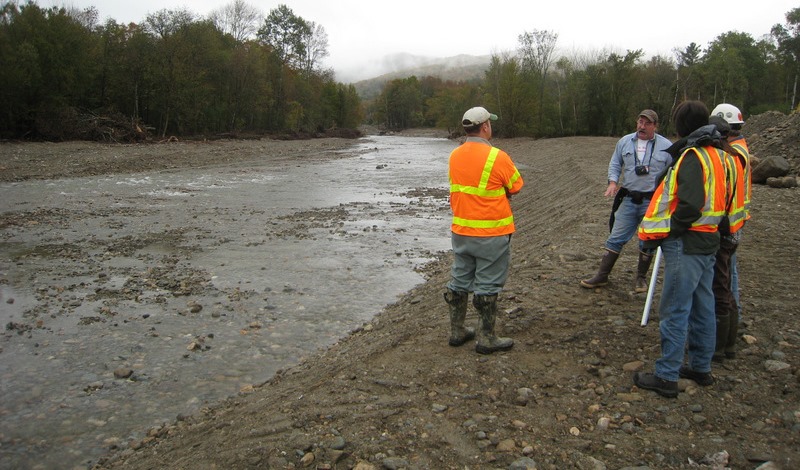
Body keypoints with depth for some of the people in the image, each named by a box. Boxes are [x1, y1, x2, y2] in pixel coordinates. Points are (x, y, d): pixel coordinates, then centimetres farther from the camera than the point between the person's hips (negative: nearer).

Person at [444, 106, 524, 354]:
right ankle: (486, 339, 13)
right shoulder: (497, 157, -16)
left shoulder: (455, 155, 3)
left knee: (460, 281, 15)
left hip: (461, 231, 6)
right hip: (492, 234, -6)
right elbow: (516, 186, -4)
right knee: (487, 286, 3)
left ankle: (457, 331, 26)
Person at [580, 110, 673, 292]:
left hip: (652, 202, -1)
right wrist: (613, 182, -6)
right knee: (616, 238, 3)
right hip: (628, 200, 2)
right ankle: (602, 276, 9)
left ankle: (641, 277, 25)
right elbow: (615, 164, 12)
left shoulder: (666, 146, -2)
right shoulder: (625, 142, 5)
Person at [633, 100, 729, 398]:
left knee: (674, 312, -4)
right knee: (702, 308, 17)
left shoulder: (692, 156, -17)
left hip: (687, 244, -10)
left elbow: (690, 206, -25)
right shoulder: (715, 154, 13)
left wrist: (663, 233, -16)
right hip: (708, 240, 10)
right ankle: (701, 368, 29)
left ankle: (666, 377, 3)